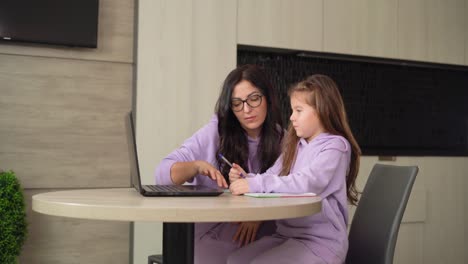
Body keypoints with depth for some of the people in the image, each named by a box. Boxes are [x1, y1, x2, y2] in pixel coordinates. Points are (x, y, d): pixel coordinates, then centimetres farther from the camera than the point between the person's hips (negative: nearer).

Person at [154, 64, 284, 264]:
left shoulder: (282, 140, 3)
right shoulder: (214, 133, 0)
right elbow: (162, 173, -5)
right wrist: (197, 166, -24)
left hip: (257, 240, 1)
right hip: (211, 236, 0)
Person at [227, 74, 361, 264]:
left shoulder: (335, 145, -10)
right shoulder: (296, 145, 14)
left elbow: (307, 184, -25)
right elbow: (273, 176, 11)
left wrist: (256, 184, -27)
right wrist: (245, 178, -8)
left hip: (321, 241, -7)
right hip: (286, 234, 7)